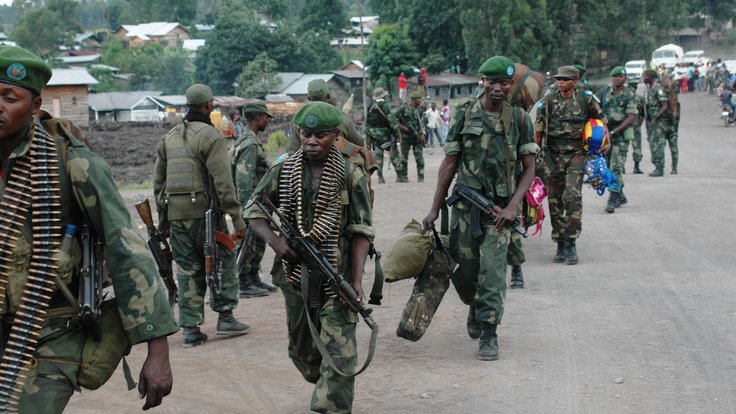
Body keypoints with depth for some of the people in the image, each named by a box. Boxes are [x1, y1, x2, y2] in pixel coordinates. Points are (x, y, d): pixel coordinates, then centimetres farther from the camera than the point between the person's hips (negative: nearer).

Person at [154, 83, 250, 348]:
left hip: (175, 214, 6)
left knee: (188, 271, 9)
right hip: (203, 211, -6)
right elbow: (223, 182, -14)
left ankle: (190, 329, 8)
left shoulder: (169, 138, 14)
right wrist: (237, 218, -12)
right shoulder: (210, 136, -7)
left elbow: (158, 181, 17)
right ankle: (225, 317, 9)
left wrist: (163, 219, 23)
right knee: (222, 261, 10)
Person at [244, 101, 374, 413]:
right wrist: (274, 240, -13)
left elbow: (361, 231, -7)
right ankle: (323, 388, 47)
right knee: (301, 350, 20)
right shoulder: (283, 171, 1)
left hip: (337, 279, -4)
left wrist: (356, 279, -15)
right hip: (296, 275, 4)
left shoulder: (351, 175, -7)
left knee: (339, 354, -10)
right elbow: (254, 211, 7)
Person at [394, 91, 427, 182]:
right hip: (406, 137, -4)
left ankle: (421, 177, 0)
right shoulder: (403, 108, -4)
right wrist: (402, 127, -13)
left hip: (417, 137, 4)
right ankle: (401, 177, 12)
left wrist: (422, 135, 0)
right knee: (403, 158, 4)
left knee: (420, 158, -3)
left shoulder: (418, 110, 12)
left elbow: (421, 124, 15)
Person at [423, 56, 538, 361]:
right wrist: (435, 209, 4)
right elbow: (450, 164, 6)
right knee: (465, 269, 6)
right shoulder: (465, 114, 2)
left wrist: (513, 206, -11)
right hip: (465, 205, 1)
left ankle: (489, 334, -3)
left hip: (500, 207, -1)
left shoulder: (519, 118, 1)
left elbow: (529, 168, 2)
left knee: (492, 269, -11)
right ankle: (475, 308, 37)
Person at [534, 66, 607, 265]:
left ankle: (571, 243, -12)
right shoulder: (548, 101, 0)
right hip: (553, 156, 2)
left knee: (573, 196, -17)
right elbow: (538, 129, 6)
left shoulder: (586, 98, -2)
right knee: (554, 200, 3)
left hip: (576, 154, -2)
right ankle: (560, 244, 14)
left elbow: (601, 119, 15)